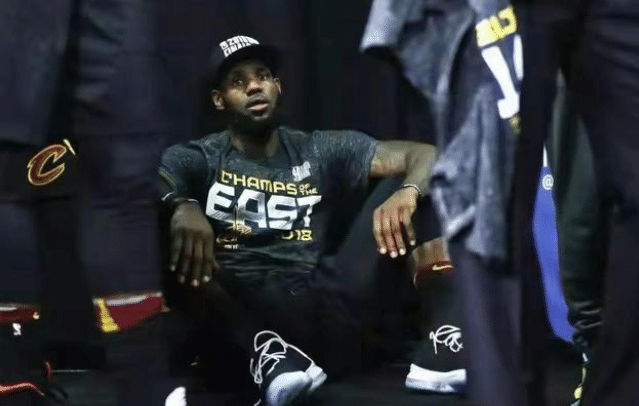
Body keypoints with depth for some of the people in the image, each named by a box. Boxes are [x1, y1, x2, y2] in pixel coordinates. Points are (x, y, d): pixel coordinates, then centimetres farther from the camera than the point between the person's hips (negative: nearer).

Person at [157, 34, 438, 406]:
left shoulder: (322, 152, 17)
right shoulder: (198, 159, 10)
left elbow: (425, 154, 10)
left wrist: (407, 193, -15)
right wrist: (183, 206, -37)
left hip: (305, 306, 2)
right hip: (227, 306, -2)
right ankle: (261, 346, -40)